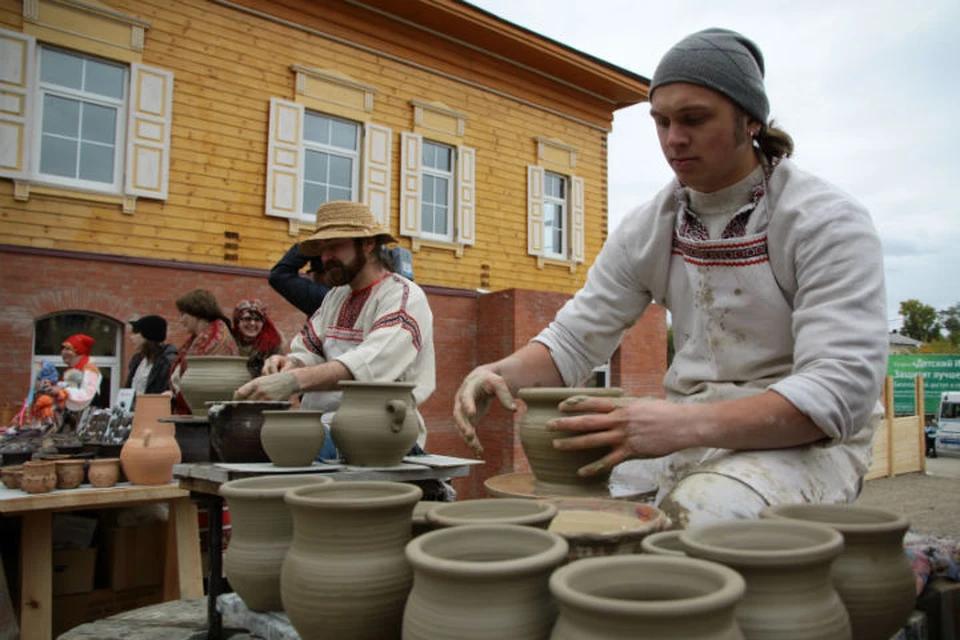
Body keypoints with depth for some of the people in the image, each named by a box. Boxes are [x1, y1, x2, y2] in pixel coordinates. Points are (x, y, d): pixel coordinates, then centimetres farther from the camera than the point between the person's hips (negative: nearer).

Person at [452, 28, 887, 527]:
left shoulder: (827, 221, -13)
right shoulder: (649, 227, 2)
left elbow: (841, 389, -23)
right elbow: (574, 336, 2)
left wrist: (685, 424, -37)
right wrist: (501, 372, -20)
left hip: (803, 436, -4)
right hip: (689, 431, 5)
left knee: (702, 509, -36)